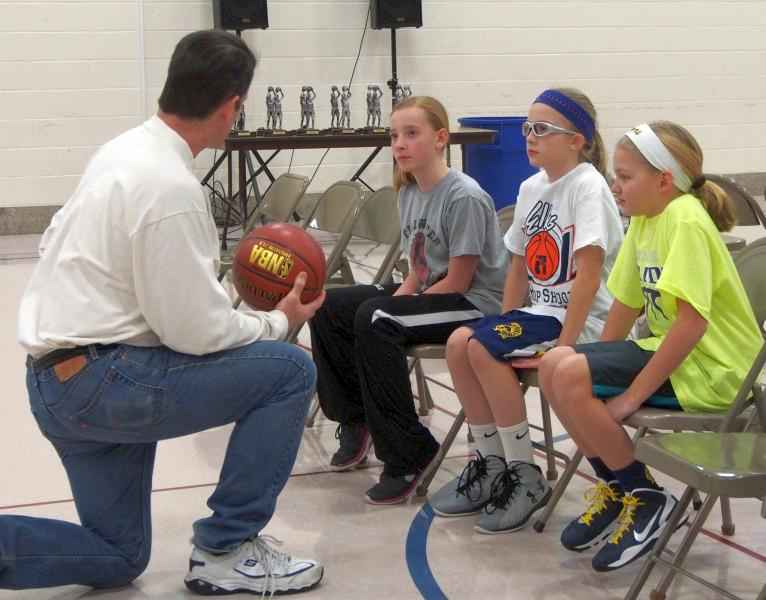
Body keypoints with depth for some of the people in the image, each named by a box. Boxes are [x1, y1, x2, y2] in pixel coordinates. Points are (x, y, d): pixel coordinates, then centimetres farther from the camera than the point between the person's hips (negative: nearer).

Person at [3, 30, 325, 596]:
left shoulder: (125, 149, 6)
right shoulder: (171, 188, -22)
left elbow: (55, 242, 17)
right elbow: (197, 332, -19)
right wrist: (278, 321, -1)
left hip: (62, 378, 10)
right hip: (98, 380, -10)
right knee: (291, 370, -7)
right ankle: (226, 550, 2)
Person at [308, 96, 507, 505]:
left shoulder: (465, 197, -19)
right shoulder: (408, 192, 6)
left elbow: (458, 280, -19)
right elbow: (419, 272, 12)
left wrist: (394, 308, -15)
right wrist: (394, 301, -7)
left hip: (477, 306, -9)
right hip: (431, 296, 9)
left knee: (374, 320, -30)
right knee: (328, 307, 1)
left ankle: (407, 456, -21)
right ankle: (356, 419, 16)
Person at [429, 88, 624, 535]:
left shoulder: (587, 187, -15)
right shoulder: (532, 187, 9)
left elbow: (589, 276, -21)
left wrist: (563, 347, -23)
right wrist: (503, 327, 4)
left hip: (584, 320, -7)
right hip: (542, 311, 8)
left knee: (482, 349, -24)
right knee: (461, 343, -11)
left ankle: (527, 478, -11)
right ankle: (491, 463, 3)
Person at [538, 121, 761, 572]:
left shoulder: (686, 220, -20)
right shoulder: (644, 221, 7)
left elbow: (692, 320, -27)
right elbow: (628, 303, 13)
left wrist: (632, 395, -24)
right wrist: (599, 366, 7)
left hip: (712, 368, -9)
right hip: (668, 351, 9)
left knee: (572, 378, -23)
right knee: (554, 367, 0)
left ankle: (646, 498, -5)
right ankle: (616, 487, 15)